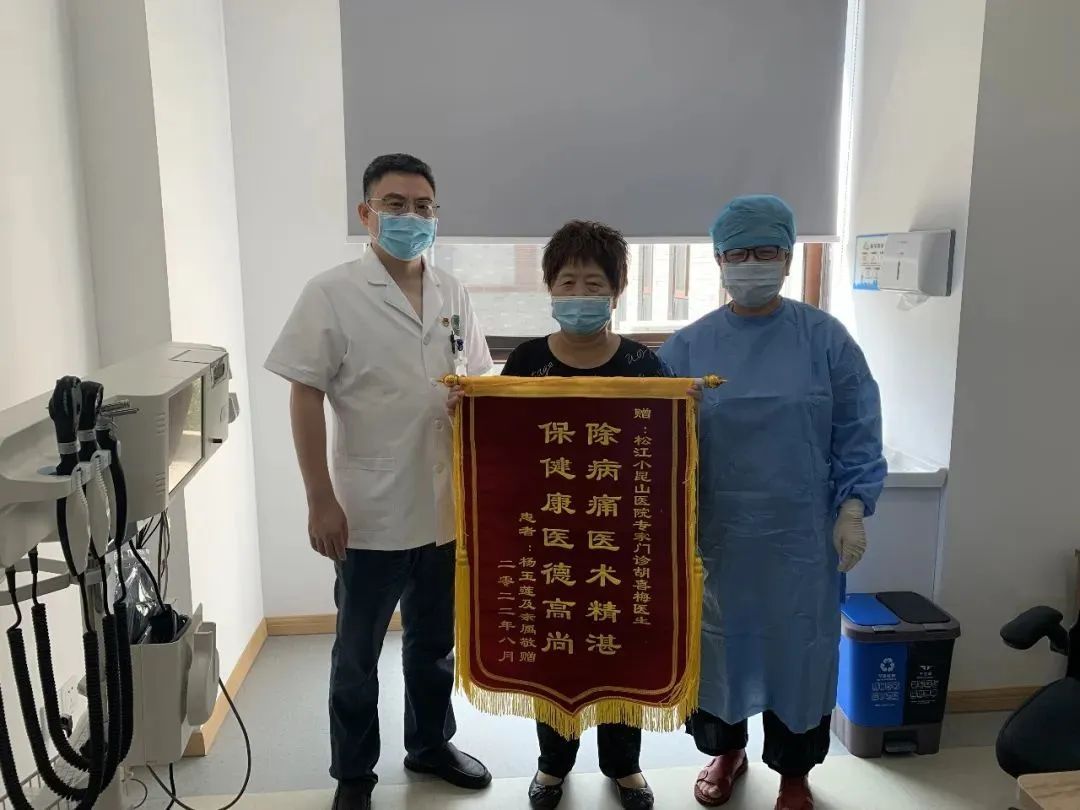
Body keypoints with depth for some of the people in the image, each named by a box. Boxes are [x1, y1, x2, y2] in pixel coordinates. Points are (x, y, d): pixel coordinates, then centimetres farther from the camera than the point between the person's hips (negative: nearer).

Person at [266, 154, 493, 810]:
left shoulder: (453, 294, 4)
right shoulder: (332, 294, -9)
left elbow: (480, 384, 11)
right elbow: (306, 399, -10)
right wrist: (321, 500, -13)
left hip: (446, 506, 4)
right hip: (370, 513, -4)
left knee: (436, 641, 21)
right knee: (357, 654, 13)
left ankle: (431, 743, 43)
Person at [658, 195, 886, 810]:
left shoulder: (825, 338, -4)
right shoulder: (688, 346, -2)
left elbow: (857, 434, -1)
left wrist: (853, 511, -6)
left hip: (800, 535, -1)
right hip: (716, 534, 1)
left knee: (799, 648, 11)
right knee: (718, 644, 15)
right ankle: (725, 750, 40)